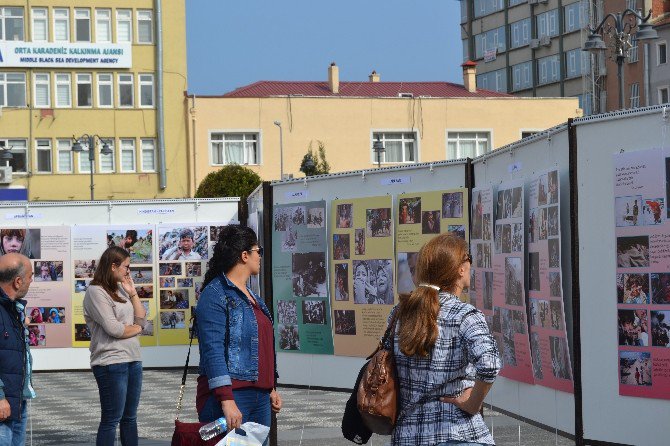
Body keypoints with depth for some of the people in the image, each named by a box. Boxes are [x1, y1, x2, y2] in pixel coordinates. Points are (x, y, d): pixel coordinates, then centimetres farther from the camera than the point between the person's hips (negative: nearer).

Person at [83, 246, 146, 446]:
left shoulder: (121, 290, 14)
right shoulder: (96, 292, -9)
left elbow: (141, 320, 11)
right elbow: (113, 329, -16)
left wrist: (132, 293, 4)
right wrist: (136, 328, 0)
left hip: (133, 360, 8)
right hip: (111, 362, -8)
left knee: (130, 417, 11)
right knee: (111, 420, -4)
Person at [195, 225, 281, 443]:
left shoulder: (252, 297, 19)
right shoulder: (215, 295, -10)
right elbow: (213, 350, -19)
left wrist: (271, 388, 26)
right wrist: (227, 400, -26)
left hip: (260, 397, 9)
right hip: (230, 394, -9)